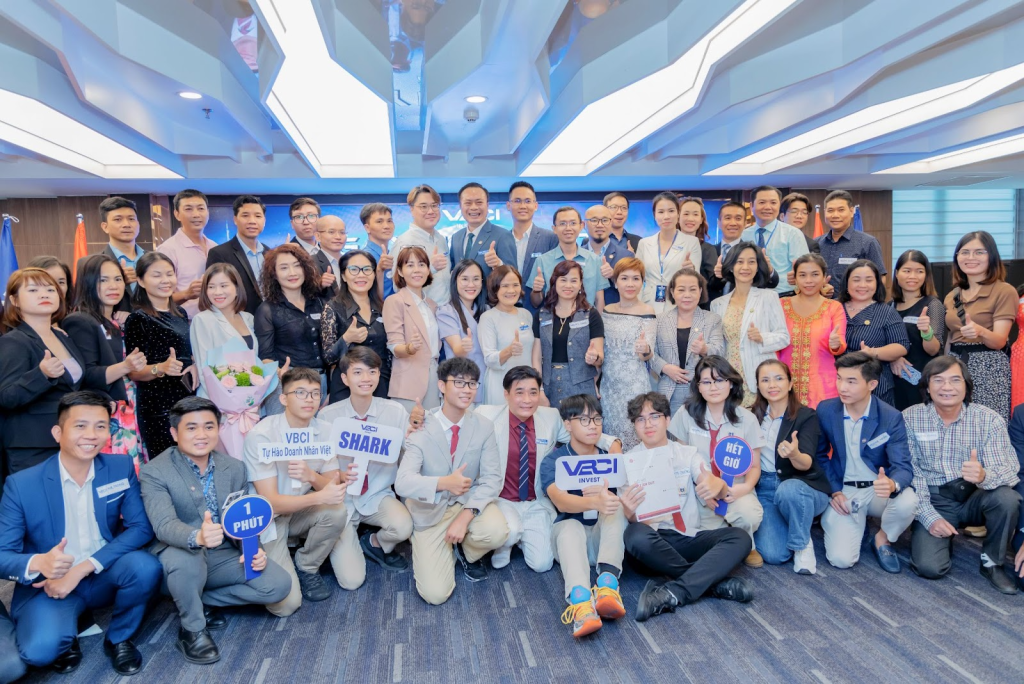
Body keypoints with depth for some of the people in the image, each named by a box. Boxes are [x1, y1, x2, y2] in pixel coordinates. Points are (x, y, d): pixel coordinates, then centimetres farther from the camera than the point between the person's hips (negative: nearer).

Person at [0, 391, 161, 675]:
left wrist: (82, 568, -23)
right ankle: (67, 635, 8)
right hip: (48, 584, -2)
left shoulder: (121, 467, -7)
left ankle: (118, 638, 1)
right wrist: (38, 563, -34)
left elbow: (141, 527, -12)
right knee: (41, 649, -31)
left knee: (145, 567, -29)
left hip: (103, 576, 2)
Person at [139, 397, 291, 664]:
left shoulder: (234, 468, 1)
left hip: (223, 556, 4)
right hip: (180, 558, -4)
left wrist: (253, 549, -17)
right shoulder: (154, 472, -13)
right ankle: (192, 629, -10)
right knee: (185, 558, -39)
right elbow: (164, 525, -28)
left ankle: (203, 600, 7)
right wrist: (197, 537, -50)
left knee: (279, 584, -15)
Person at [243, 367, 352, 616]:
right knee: (285, 604, -18)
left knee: (336, 511, -28)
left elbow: (333, 487, -6)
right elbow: (270, 502, -23)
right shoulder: (260, 435, -21)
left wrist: (311, 476, -28)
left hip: (300, 512, 5)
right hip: (267, 520, -4)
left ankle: (306, 568, -1)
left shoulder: (324, 431, -7)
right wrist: (319, 497, -37)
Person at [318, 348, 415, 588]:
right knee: (351, 579, -13)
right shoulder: (328, 416, -11)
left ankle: (375, 544, 7)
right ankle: (344, 544, 24)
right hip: (342, 499, -1)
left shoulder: (396, 412, -9)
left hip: (378, 496, 1)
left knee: (403, 527, -32)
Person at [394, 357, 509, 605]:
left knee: (497, 531, -31)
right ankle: (422, 550, 20)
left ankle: (466, 551, 6)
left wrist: (465, 516, -26)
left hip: (469, 502, 2)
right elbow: (403, 483, -25)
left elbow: (492, 479, -11)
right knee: (435, 593, -15)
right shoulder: (421, 429, -14)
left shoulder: (484, 427, -7)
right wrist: (443, 483, -44)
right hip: (431, 511, -2)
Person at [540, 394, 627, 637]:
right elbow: (560, 500, -23)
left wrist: (605, 499, -25)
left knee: (616, 506, -27)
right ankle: (580, 604, -58)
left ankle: (607, 583, -43)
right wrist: (594, 503, -45)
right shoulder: (553, 461, -3)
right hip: (570, 535, -2)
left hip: (605, 536, 3)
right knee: (571, 526, -36)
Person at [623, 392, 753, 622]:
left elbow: (712, 485, -7)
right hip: (653, 540, -2)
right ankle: (715, 581, -21)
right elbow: (633, 518, -8)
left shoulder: (687, 454, 11)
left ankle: (673, 593, -35)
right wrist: (629, 512, -33)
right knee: (636, 536, -36)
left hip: (690, 538, 3)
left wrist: (718, 485, -33)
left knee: (739, 538, -22)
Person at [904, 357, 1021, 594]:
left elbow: (1011, 472, -17)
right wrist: (929, 517, -18)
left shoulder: (989, 419, -8)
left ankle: (992, 562, -4)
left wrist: (984, 476, -40)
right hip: (934, 501, -1)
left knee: (1006, 497, -32)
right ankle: (942, 536, 18)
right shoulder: (910, 418, -8)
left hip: (974, 497, 1)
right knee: (929, 567, -21)